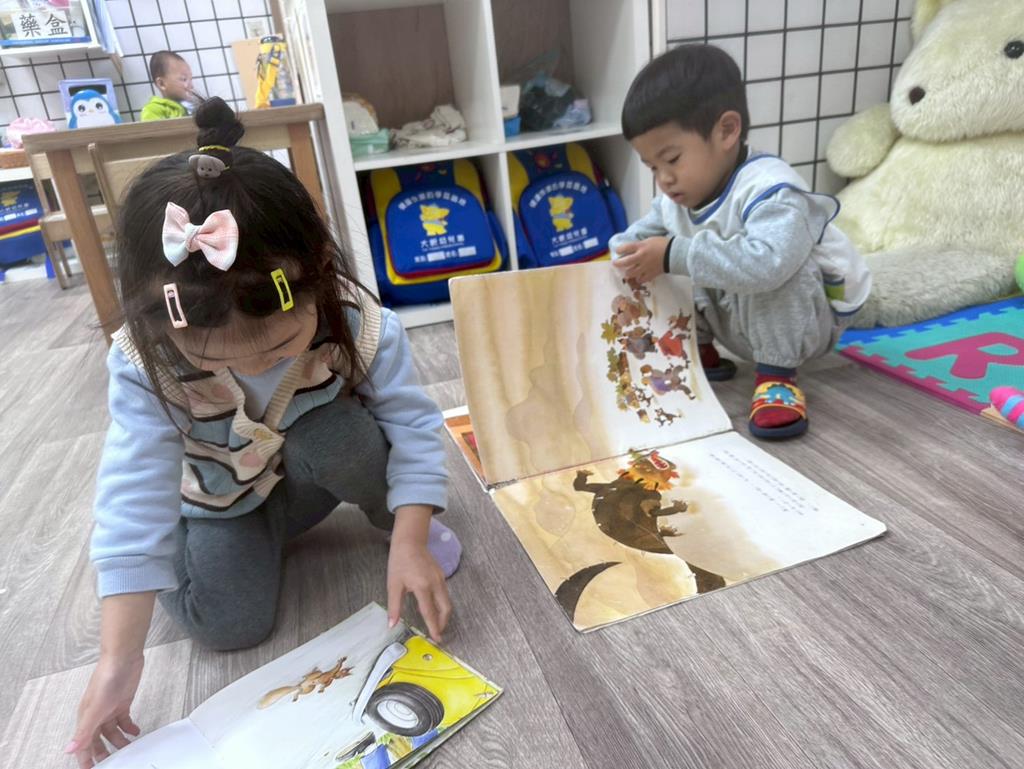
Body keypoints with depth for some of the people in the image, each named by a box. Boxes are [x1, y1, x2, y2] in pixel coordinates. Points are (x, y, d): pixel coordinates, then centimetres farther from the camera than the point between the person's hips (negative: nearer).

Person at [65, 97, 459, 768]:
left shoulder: (359, 324, -32)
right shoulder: (145, 361, -31)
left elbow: (412, 425, -26)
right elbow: (134, 497, -31)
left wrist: (411, 542, -35)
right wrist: (119, 659, -31)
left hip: (315, 476, 0)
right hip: (222, 498, 1)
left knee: (337, 436, -33)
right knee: (228, 625, -16)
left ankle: (390, 518, -2)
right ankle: (216, 543, 17)